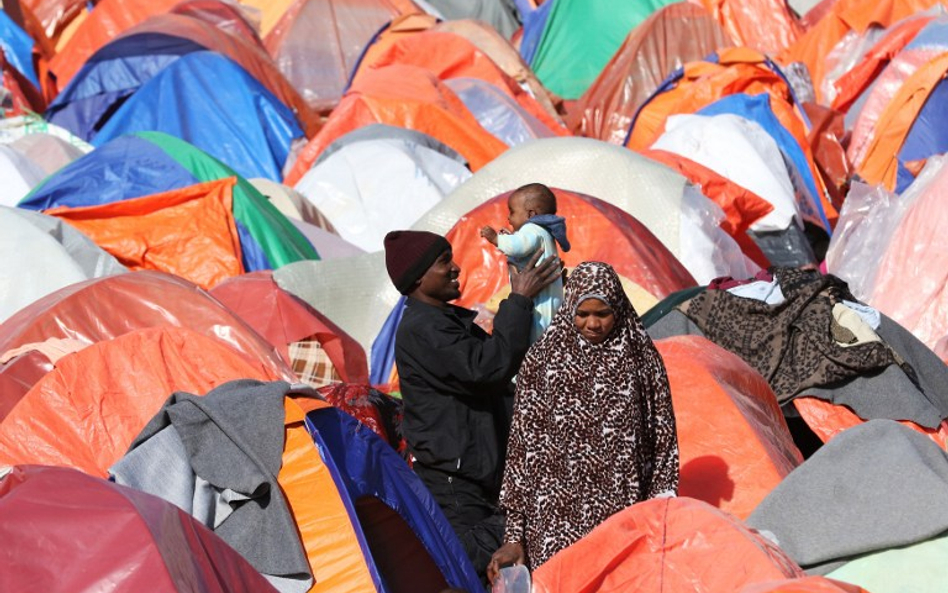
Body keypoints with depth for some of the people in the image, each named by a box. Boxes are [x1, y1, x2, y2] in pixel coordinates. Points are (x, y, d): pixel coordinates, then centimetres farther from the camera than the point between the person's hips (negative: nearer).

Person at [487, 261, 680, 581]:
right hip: (556, 520, 0)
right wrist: (514, 534, -1)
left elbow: (664, 444, 8)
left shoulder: (642, 360, 3)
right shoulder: (541, 361, 2)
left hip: (622, 516, 0)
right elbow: (522, 446, 3)